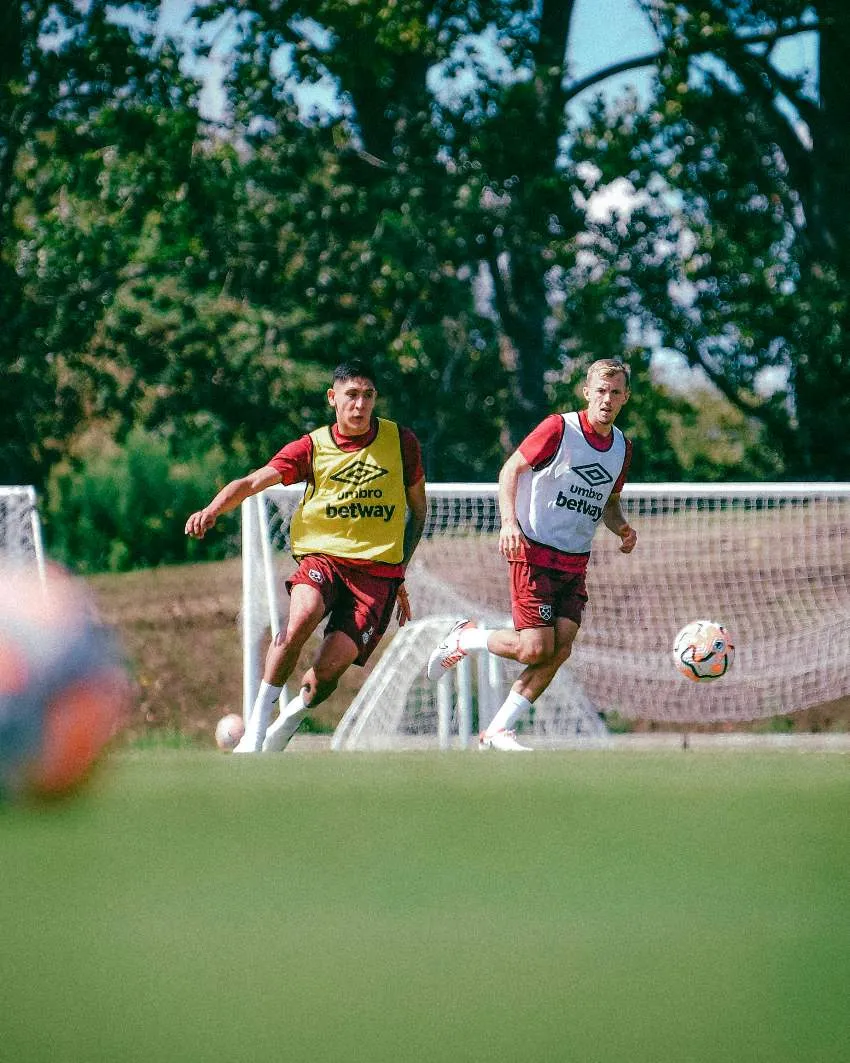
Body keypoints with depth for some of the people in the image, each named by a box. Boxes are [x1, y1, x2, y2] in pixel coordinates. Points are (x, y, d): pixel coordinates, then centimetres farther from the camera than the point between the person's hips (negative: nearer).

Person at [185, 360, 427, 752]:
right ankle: (257, 721, -21)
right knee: (304, 615, -34)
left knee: (328, 669, -18)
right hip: (323, 556, 0)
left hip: (378, 572, 0)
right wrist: (212, 510, -30)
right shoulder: (312, 448, 0)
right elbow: (254, 482, -11)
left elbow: (417, 510, 16)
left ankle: (285, 726, 12)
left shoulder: (401, 442, 4)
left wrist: (400, 574, 11)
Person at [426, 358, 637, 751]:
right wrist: (509, 520, -20)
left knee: (560, 649, -7)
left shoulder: (622, 447, 10)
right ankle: (465, 637, 14)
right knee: (536, 648, -14)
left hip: (575, 563, 6)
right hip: (534, 552, -6)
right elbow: (511, 469, -5)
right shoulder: (559, 428, -10)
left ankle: (498, 731, 1)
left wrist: (622, 527, 2)